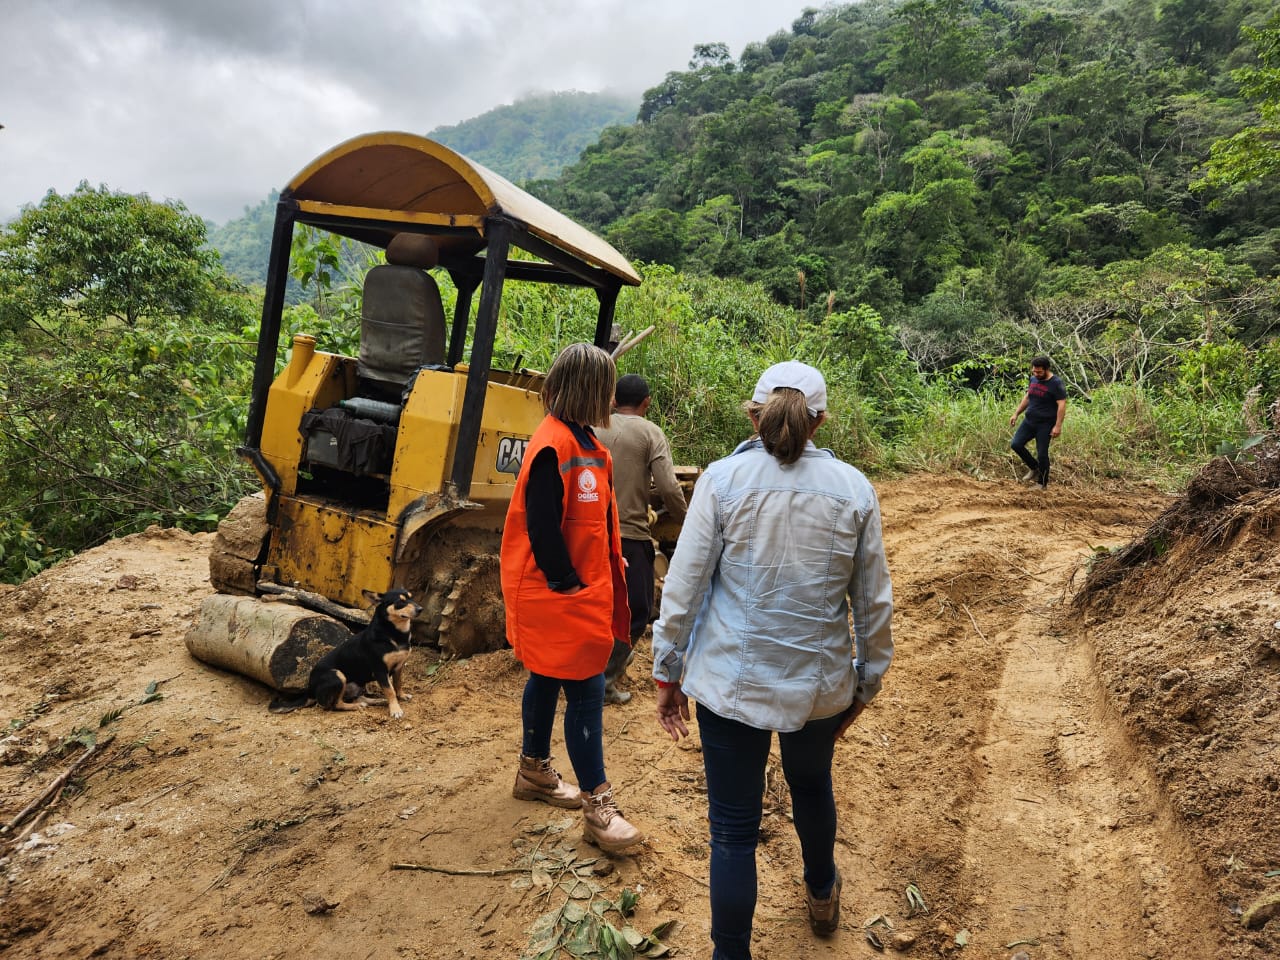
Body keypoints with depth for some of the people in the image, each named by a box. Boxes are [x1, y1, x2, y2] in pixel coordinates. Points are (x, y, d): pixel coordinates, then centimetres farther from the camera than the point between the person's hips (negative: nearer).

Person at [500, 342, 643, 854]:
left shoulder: (582, 442, 9)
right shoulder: (553, 447, -22)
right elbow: (542, 529, -24)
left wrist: (606, 580, 11)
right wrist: (568, 585, -16)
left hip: (582, 586, 10)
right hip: (559, 594, -10)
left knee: (549, 677, 21)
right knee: (585, 688, -3)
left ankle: (534, 771, 38)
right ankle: (597, 808, 8)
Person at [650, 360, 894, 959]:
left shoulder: (723, 479, -10)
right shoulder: (853, 488, -4)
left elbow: (683, 584, -10)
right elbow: (874, 600, 1)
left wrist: (667, 672, 1)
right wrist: (866, 681, 14)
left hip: (731, 682, -3)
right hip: (821, 682, 4)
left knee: (733, 830, 10)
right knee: (811, 785, 30)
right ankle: (822, 894, 57)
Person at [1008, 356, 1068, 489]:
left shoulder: (1056, 384, -13)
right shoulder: (1033, 379, 8)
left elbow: (1062, 405, -16)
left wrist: (1058, 426, -22)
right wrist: (1016, 414, 17)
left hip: (1045, 425, -6)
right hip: (1029, 421, 7)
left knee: (1042, 454, -2)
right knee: (1015, 444, -5)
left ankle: (1042, 483, 13)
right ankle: (1034, 468, 16)